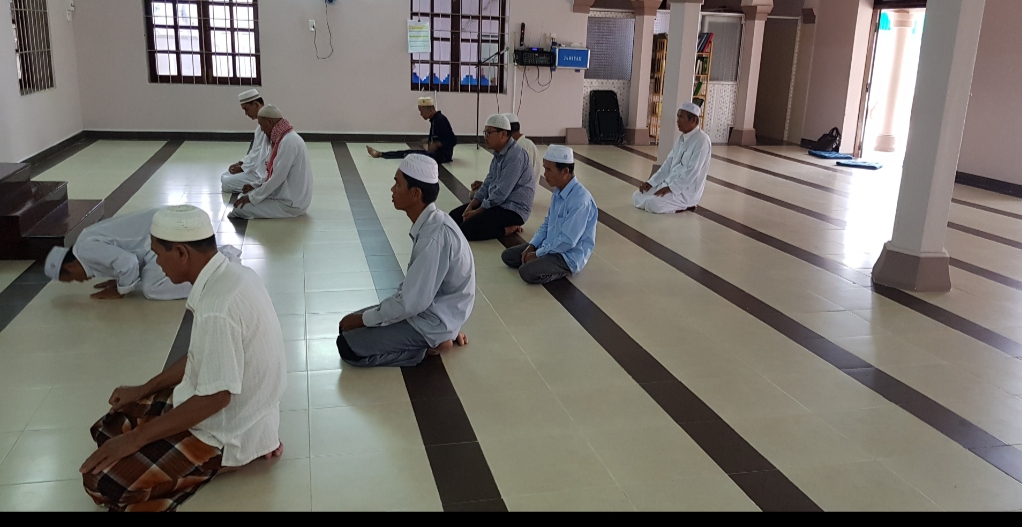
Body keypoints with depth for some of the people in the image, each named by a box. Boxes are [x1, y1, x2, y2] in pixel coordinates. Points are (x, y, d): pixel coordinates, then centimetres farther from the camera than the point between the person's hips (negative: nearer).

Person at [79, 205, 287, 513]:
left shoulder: (217, 307, -31)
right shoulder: (229, 274, 0)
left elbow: (215, 397, -27)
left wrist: (136, 438, -18)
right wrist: (143, 391, 17)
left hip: (228, 430, -9)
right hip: (238, 411, 9)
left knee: (102, 480, -10)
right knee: (108, 428, 15)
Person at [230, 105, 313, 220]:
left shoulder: (289, 142, -21)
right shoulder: (286, 137, 10)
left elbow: (277, 178, -22)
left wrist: (252, 198, -14)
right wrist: (255, 185, 12)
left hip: (291, 203, -10)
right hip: (287, 195, 10)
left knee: (241, 208, -12)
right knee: (243, 197, 15)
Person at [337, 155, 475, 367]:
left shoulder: (436, 236, -29)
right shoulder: (429, 224, 1)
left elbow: (411, 303, -26)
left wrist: (362, 319, -12)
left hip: (431, 322, -9)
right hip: (426, 309, 9)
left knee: (347, 346, -10)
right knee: (348, 326, 14)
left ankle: (429, 345, -1)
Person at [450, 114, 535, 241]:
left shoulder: (515, 156, -21)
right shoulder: (499, 153, 10)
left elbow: (502, 192, -24)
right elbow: (488, 182, 12)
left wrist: (477, 212, -14)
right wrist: (470, 206, -2)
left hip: (513, 209, -10)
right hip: (497, 202, 10)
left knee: (465, 230, -19)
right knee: (454, 216, 7)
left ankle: (508, 229, -6)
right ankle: (505, 225, 7)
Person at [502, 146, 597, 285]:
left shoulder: (580, 199, -27)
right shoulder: (558, 191, 2)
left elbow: (568, 241, -27)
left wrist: (538, 254, -17)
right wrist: (532, 246, 0)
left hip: (569, 256, -9)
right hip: (551, 246, 9)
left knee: (527, 272, -28)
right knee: (508, 256, 8)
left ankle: (563, 271, -3)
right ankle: (556, 266, 7)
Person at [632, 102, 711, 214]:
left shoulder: (701, 140, -16)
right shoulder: (681, 139, 11)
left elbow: (692, 171, -22)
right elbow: (669, 163, 12)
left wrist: (670, 188, -23)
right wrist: (651, 182, 1)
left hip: (688, 190, -9)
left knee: (653, 203, -30)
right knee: (637, 198, -1)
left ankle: (685, 205, -5)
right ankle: (678, 203, 8)